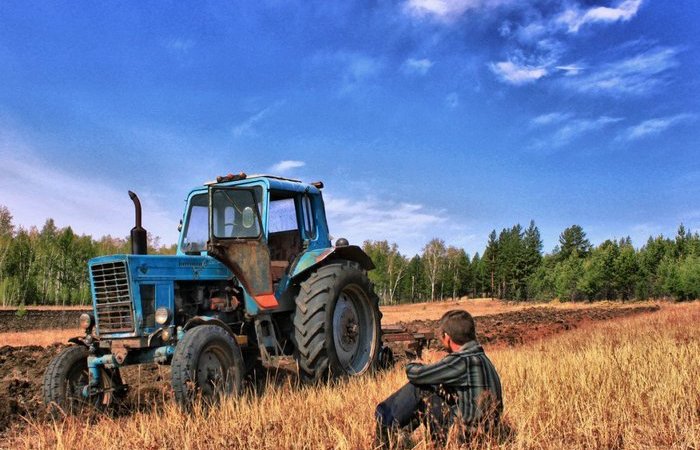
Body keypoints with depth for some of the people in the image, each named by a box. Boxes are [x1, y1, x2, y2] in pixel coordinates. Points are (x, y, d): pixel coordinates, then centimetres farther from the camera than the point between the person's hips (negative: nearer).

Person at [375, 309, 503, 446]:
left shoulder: (463, 361, -22)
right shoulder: (479, 357, 7)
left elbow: (415, 374, -18)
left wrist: (412, 365, 7)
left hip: (463, 434, -9)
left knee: (417, 388, -6)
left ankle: (386, 431, 10)